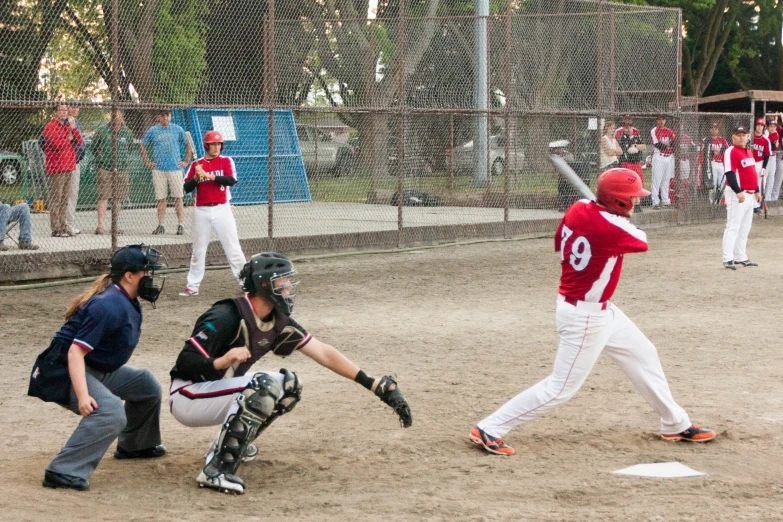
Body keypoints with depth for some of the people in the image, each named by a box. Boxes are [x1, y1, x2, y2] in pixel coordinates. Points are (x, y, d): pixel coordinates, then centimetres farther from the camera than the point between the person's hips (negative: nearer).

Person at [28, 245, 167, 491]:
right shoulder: (109, 306, -25)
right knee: (110, 412, -32)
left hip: (99, 370, 11)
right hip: (64, 372, -11)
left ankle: (135, 445, 38)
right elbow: (75, 351, -29)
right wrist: (82, 396, -38)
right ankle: (63, 472, -33)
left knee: (146, 384, 20)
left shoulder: (130, 303, 7)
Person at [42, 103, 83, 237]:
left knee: (65, 199, 10)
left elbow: (79, 141, 11)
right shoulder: (51, 127, -7)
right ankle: (56, 229, -10)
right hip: (56, 168, -8)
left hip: (69, 167, 8)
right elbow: (56, 143, -20)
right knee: (56, 199, -8)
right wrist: (68, 139, -3)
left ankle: (63, 227, 15)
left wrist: (73, 127, -2)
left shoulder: (68, 126, 19)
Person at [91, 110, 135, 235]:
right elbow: (93, 147, 9)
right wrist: (100, 158, 3)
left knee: (118, 198, 7)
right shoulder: (102, 130, -2)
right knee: (103, 197, -10)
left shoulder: (127, 132, 6)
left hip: (121, 169, 3)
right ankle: (100, 224, -12)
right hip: (104, 168, -3)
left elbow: (131, 147, 22)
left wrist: (125, 159, 12)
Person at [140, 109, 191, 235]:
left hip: (175, 168, -1)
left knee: (178, 198, -3)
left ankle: (181, 224, -1)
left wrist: (186, 161, 6)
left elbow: (188, 145, 14)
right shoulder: (153, 131, 6)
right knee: (161, 198, 3)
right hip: (158, 169, 1)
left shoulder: (177, 129, 6)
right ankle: (160, 225, 7)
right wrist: (147, 162, 7)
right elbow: (142, 147, 15)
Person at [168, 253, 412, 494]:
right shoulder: (227, 317, -24)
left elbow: (323, 353, 2)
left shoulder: (278, 322, 0)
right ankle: (216, 470, -28)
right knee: (264, 385, -28)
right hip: (186, 398, -9)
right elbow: (185, 363, -27)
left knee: (289, 385, 5)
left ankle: (227, 444, 11)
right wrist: (221, 362, -47)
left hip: (218, 389, 9)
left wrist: (374, 384, -3)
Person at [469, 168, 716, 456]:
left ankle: (676, 424, 34)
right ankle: (489, 430, 2)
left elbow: (560, 243, 11)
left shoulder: (578, 209, -6)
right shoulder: (613, 229, -27)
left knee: (643, 356, 20)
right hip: (584, 318, -10)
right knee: (561, 387, -3)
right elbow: (641, 241, -5)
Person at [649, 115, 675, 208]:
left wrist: (665, 144, -13)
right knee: (657, 179, -8)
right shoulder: (653, 131, -1)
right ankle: (655, 202, -9)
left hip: (670, 157, 5)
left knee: (666, 179, 9)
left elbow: (674, 142, 3)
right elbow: (657, 145, -11)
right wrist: (669, 145, -4)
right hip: (658, 157, -5)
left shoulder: (670, 131, 14)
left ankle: (666, 201, 14)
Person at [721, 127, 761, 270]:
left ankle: (741, 257, 20)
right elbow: (729, 173, -21)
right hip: (736, 195, -9)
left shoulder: (749, 153, 17)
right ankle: (728, 259, -12)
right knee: (733, 227, -11)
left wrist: (757, 191, 21)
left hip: (749, 195, 9)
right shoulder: (731, 152, -12)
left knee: (745, 228, 13)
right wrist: (738, 192, -28)